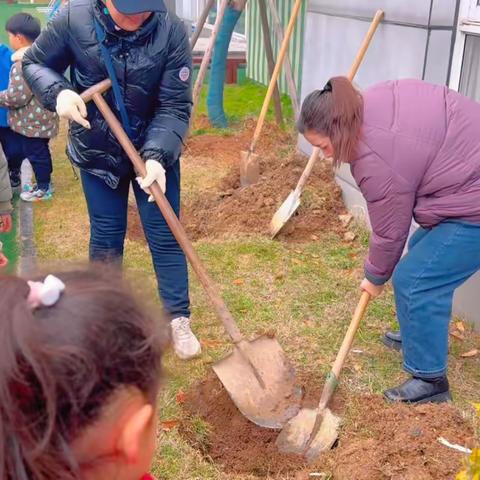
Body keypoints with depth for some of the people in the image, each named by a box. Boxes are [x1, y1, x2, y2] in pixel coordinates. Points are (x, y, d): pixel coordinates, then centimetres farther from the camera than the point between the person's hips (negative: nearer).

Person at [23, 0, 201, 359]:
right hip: (97, 151, 1)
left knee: (165, 235, 5)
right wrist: (59, 92, -24)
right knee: (106, 236, 12)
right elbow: (35, 63, -3)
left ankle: (179, 319, 21)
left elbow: (175, 107, -20)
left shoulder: (171, 31, -22)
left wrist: (156, 156, -35)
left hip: (156, 150, 0)